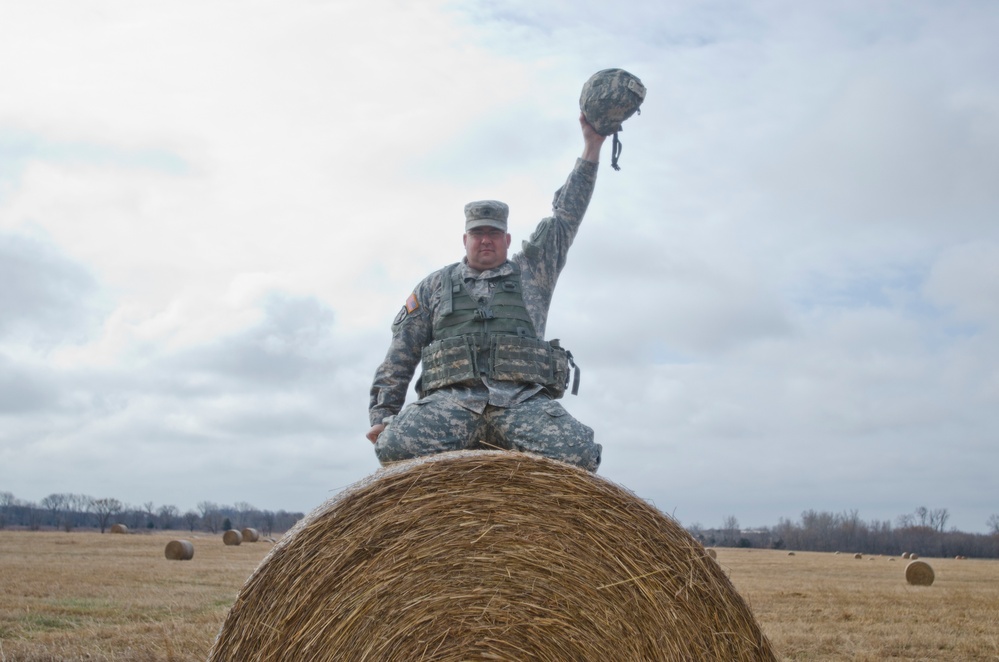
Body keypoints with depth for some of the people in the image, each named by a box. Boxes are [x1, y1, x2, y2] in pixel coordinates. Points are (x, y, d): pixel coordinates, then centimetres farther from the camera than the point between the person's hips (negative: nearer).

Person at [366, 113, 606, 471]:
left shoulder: (531, 272, 26)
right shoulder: (436, 285, 25)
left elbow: (565, 216, 22)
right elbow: (401, 353, 19)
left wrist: (592, 146, 16)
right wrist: (382, 413, 6)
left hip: (524, 400, 0)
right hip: (451, 398, 0)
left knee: (579, 453, -31)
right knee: (395, 446, -32)